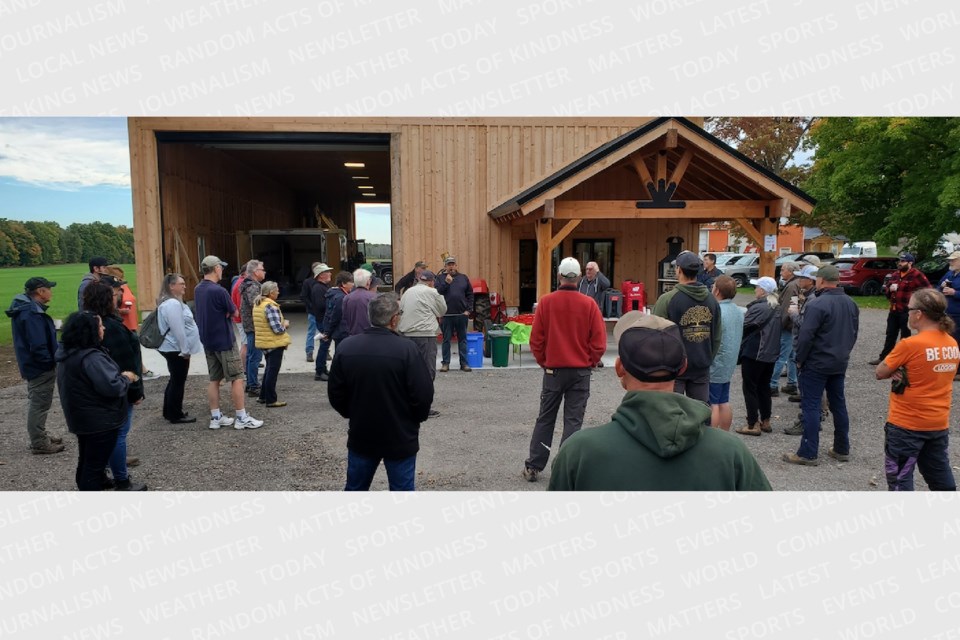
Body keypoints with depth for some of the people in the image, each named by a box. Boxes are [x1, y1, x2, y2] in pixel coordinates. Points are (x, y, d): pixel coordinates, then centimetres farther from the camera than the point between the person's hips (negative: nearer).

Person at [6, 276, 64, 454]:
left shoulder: (25, 308, 7)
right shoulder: (32, 314, -26)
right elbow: (38, 346, -29)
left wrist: (52, 359, 12)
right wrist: (52, 361, -15)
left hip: (33, 364, 11)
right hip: (40, 366, -11)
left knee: (36, 403, 21)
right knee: (39, 405, 1)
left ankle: (40, 435, 35)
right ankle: (39, 443, 12)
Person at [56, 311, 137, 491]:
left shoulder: (67, 353, 5)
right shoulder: (91, 358, -27)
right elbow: (112, 387, -31)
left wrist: (119, 376, 7)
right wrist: (126, 378, -12)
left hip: (82, 417, 10)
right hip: (99, 420, -10)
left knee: (86, 461, 23)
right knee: (95, 464, 1)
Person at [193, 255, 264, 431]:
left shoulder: (198, 290, 6)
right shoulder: (218, 291, -20)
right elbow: (234, 312, -9)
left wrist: (222, 313, 1)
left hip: (208, 341, 8)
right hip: (224, 341, -8)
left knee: (214, 379, 12)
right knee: (237, 378, -1)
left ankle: (216, 417, 15)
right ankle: (242, 418, 1)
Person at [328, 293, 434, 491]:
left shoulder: (345, 348, -7)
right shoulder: (406, 349, -20)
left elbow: (335, 393, 1)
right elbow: (424, 394, -16)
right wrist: (415, 419, 4)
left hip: (361, 435, 4)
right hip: (400, 438, -4)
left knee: (355, 488, 20)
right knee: (402, 489, 10)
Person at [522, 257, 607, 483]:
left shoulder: (546, 302, -7)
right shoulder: (588, 304, -8)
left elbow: (536, 339, -4)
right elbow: (599, 342, -6)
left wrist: (544, 362, 11)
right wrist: (589, 363, 9)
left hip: (553, 370, 1)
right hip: (581, 372, -1)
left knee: (545, 419, 13)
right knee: (573, 421, 7)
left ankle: (533, 467, 18)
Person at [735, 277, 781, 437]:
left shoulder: (759, 307, -21)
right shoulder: (776, 307, 9)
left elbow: (744, 326, -17)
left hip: (754, 353, -9)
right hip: (771, 353, 9)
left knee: (750, 388, 0)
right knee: (764, 387, 17)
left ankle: (753, 425, 2)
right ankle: (765, 421, 24)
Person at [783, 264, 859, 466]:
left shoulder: (817, 304, -20)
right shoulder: (850, 303, 7)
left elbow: (805, 335, -22)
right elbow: (854, 332, 16)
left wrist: (799, 359, -9)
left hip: (816, 364, -8)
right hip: (840, 363, 8)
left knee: (811, 406, -3)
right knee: (838, 404, 17)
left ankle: (808, 453, -1)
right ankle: (842, 448, 26)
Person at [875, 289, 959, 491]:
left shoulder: (910, 345, -21)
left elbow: (880, 373, -11)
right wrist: (905, 372, -5)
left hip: (906, 425, -7)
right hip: (939, 423, 7)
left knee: (900, 479, 5)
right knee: (941, 477, 21)